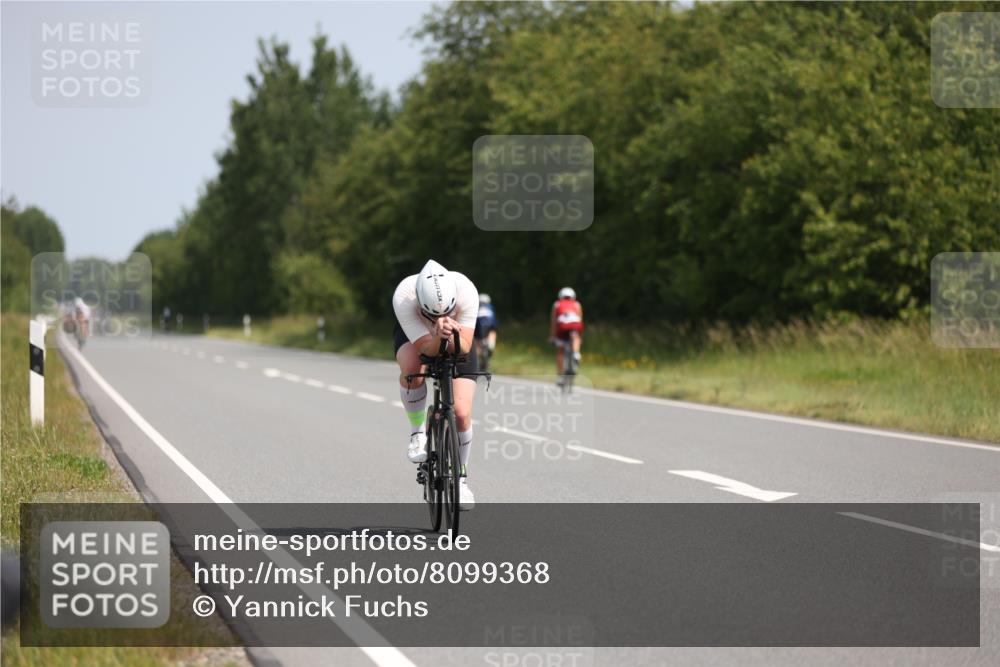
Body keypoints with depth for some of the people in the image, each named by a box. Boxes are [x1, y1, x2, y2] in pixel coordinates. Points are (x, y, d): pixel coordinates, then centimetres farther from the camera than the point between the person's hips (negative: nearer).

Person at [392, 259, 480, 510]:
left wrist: (451, 335, -53)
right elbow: (426, 348, -37)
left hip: (457, 340, 1)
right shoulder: (403, 298, -39)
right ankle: (418, 430, -10)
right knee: (412, 369, -37)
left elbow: (465, 347, -33)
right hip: (414, 333, -1)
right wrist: (438, 335, -57)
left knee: (461, 413, -12)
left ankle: (461, 477, 11)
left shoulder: (466, 291, -37)